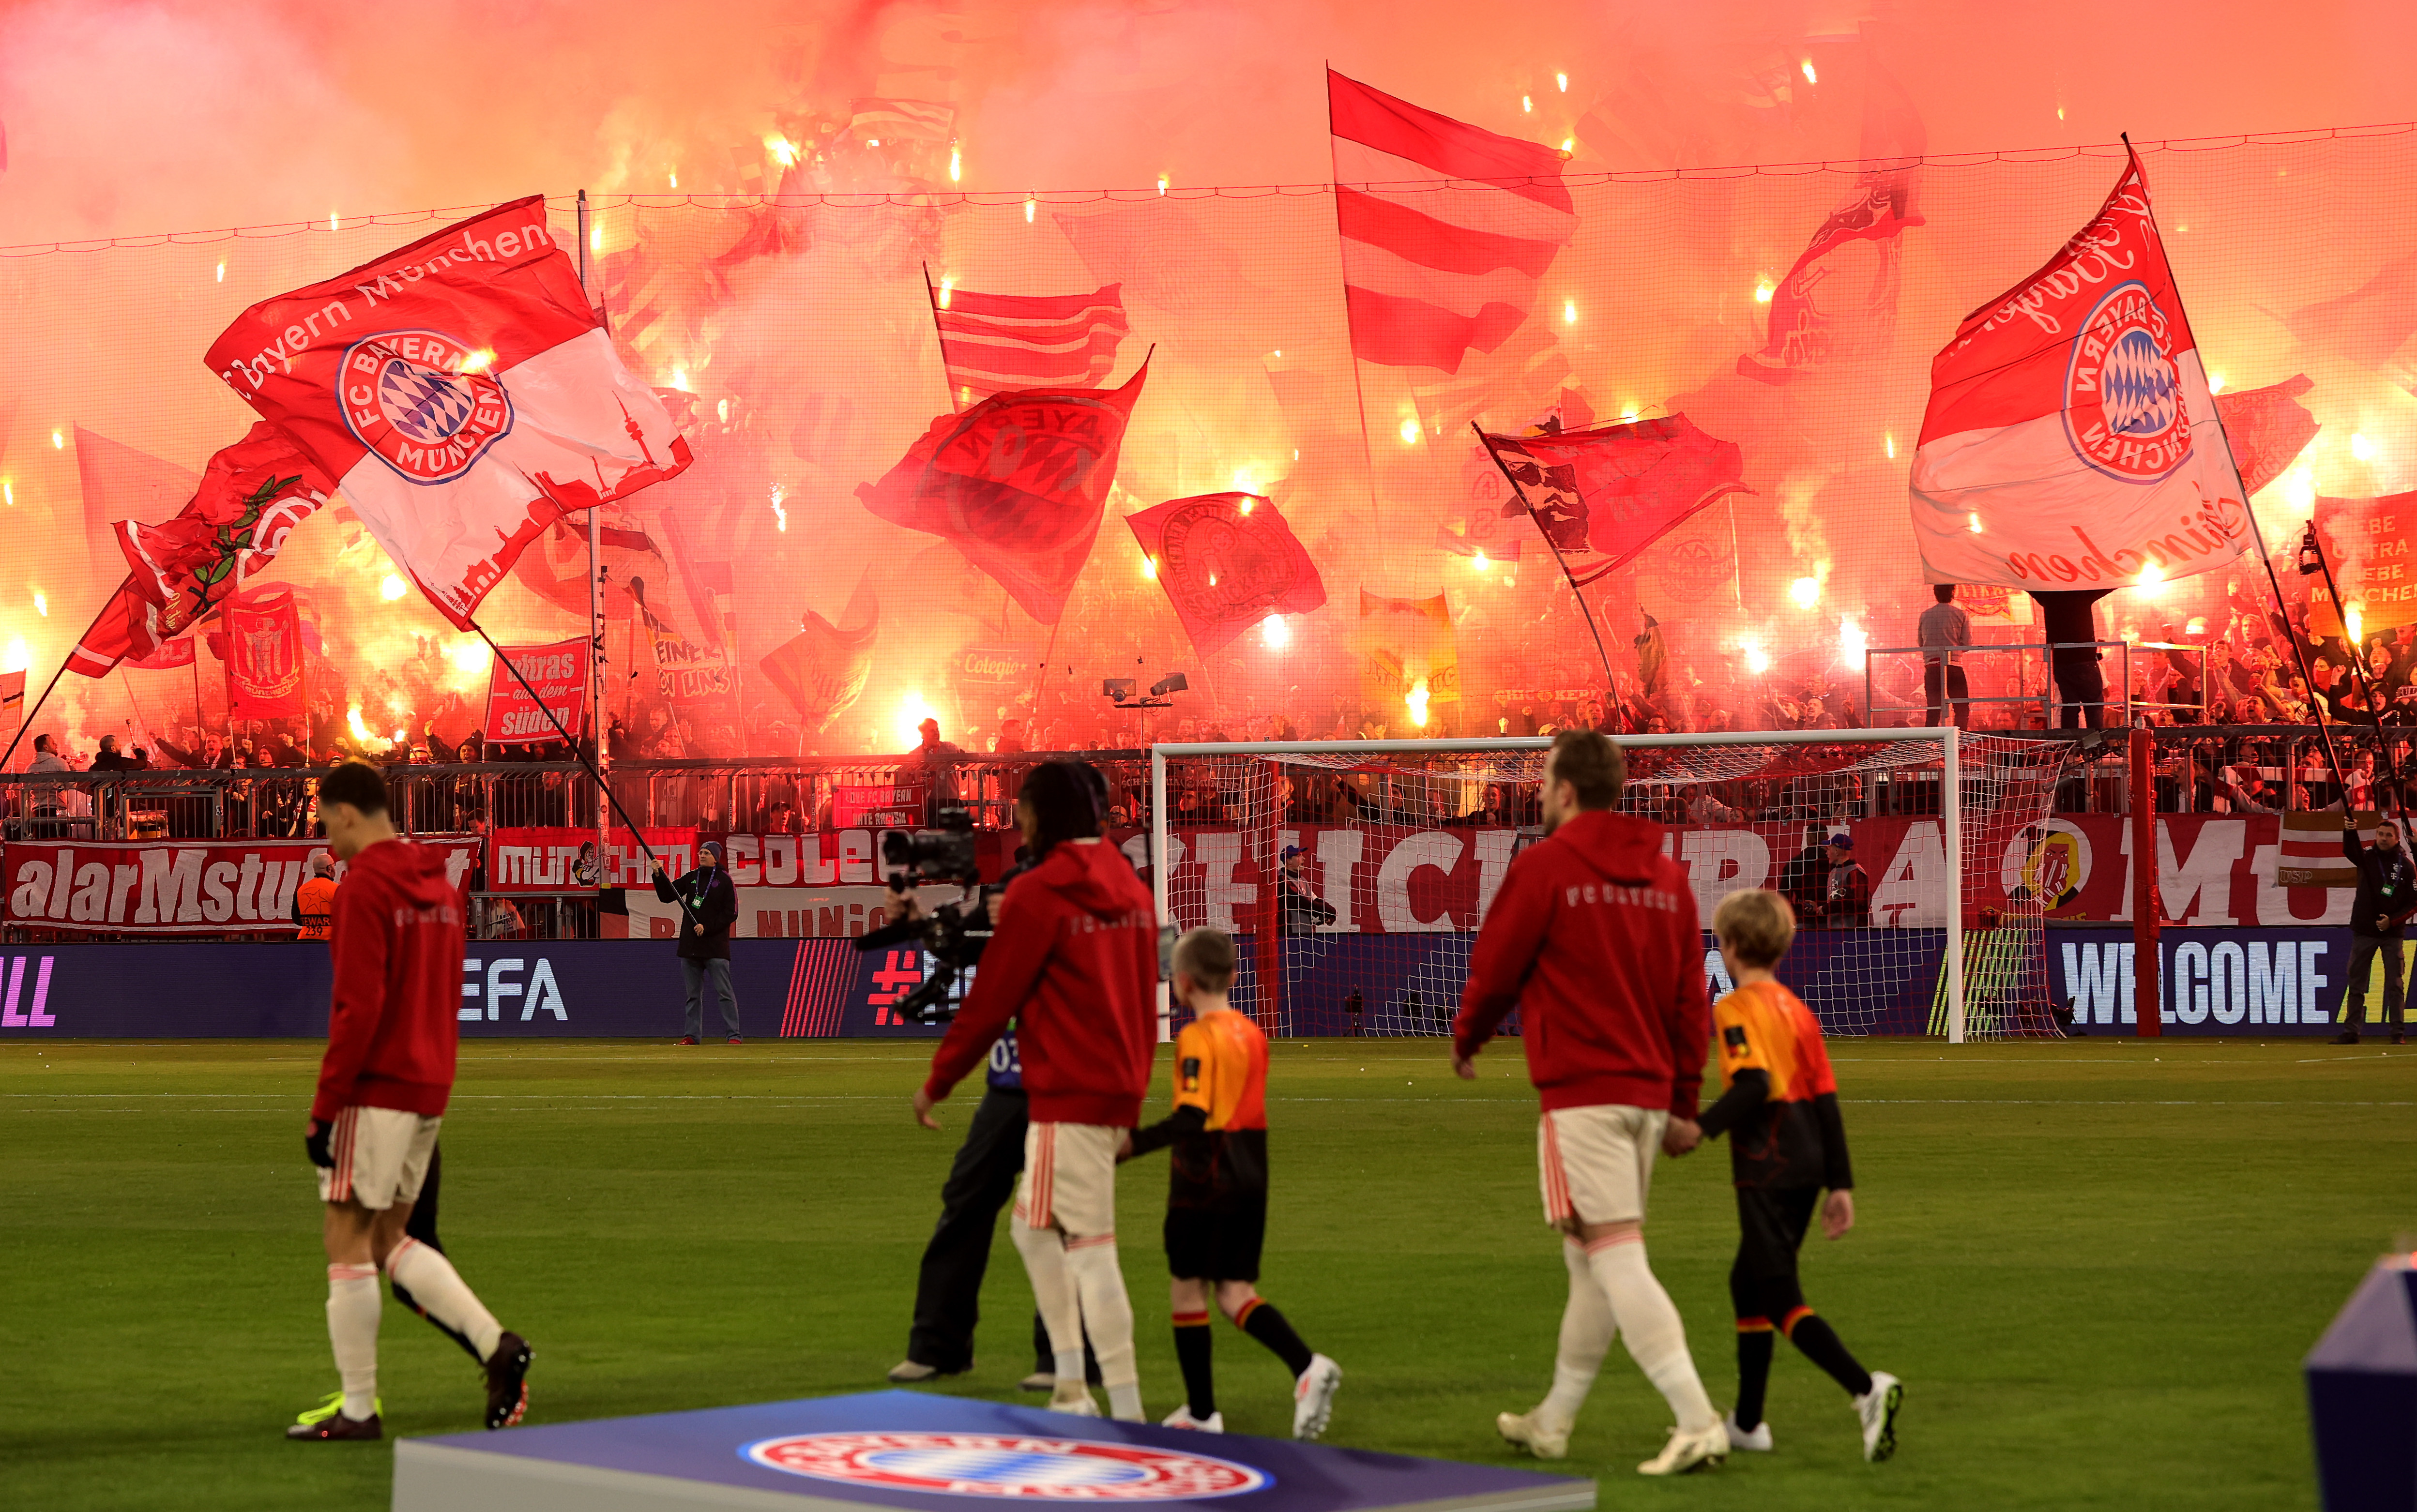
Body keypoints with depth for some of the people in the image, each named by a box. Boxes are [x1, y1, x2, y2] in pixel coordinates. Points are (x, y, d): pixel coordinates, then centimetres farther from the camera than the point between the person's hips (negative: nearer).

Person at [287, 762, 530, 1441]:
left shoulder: (363, 888, -13)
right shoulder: (441, 887, 14)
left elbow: (359, 1008, -19)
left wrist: (324, 1108, -15)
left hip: (376, 1090, -8)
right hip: (429, 1090, 8)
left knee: (347, 1242, 0)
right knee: (389, 1239, 15)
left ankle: (358, 1408, 3)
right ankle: (496, 1343, 0)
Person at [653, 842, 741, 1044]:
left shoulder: (724, 881, -2)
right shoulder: (691, 878, 13)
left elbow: (731, 914, -6)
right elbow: (667, 896, 11)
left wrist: (707, 927, -14)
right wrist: (659, 876, -4)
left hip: (715, 946, -5)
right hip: (690, 945, 5)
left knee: (725, 993, -7)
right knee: (693, 994, 9)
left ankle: (734, 1035, -8)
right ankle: (692, 1034, 13)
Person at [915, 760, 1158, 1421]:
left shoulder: (1037, 894, -12)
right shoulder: (1131, 889, 12)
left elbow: (989, 1001, -9)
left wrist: (938, 1082, 1)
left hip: (1068, 1098, -8)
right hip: (1117, 1092, 8)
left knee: (1090, 1248, -6)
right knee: (1033, 1229, 18)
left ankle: (1127, 1410, -7)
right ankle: (1072, 1388, 15)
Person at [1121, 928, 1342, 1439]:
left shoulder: (1197, 1039, -14)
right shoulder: (1252, 1033, 10)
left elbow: (1191, 1119, -22)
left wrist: (1135, 1143, -18)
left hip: (1203, 1183, -7)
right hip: (1251, 1179, 7)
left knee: (1187, 1290, 5)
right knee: (1235, 1292, 9)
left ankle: (1201, 1412, 8)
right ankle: (1309, 1366, -12)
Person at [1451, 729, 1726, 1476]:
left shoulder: (1545, 866, -8)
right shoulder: (1668, 875, 11)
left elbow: (1494, 968, -2)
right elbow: (1692, 997, 11)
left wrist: (1466, 1041, 18)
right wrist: (1684, 1102, 14)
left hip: (1581, 1092, -7)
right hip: (1648, 1093, 7)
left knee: (1615, 1257, -10)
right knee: (1590, 1261, 16)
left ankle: (1697, 1421, -20)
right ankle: (1552, 1421, 26)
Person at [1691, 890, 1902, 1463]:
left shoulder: (1734, 1010, -8)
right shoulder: (1797, 1008, 15)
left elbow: (1754, 1086, -24)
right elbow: (1827, 1097, 12)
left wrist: (1701, 1128, -20)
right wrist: (1840, 1183, 13)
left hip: (1767, 1166, -9)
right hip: (1808, 1161, 9)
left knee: (1780, 1297, -9)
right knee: (1749, 1282, 20)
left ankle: (1866, 1388, -28)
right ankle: (1746, 1422, 27)